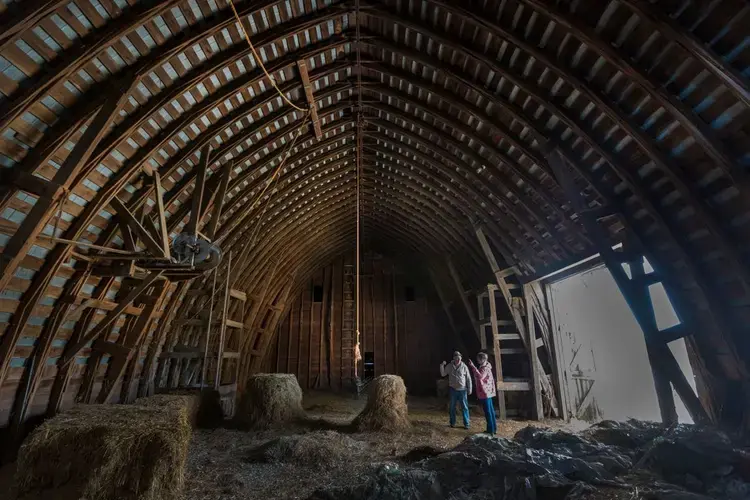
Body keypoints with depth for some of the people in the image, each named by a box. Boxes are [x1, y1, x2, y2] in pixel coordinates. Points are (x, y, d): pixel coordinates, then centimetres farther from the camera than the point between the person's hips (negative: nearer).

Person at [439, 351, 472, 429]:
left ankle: (466, 424, 15)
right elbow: (443, 374, 2)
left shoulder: (464, 367, -6)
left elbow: (468, 379, 0)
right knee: (452, 407, 11)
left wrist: (469, 389, 1)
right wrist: (442, 366, -13)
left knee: (464, 407, 3)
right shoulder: (449, 366, -2)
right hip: (453, 390, 2)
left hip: (462, 390, -2)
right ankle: (452, 423, 25)